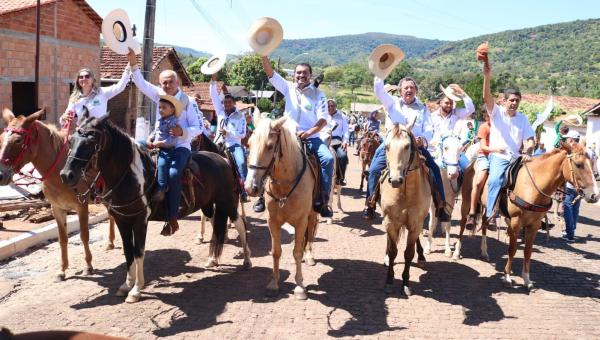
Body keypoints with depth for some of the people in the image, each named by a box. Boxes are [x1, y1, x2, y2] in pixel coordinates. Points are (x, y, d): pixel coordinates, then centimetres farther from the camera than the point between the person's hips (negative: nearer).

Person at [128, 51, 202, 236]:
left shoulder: (188, 101, -3)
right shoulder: (159, 95, 10)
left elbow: (198, 128, -4)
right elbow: (141, 83, 5)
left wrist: (183, 132, -23)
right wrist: (133, 63, -8)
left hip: (180, 147, -6)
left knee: (173, 174, -31)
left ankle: (172, 219, -24)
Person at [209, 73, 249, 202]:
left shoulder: (240, 116, 1)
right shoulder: (220, 111, 10)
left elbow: (242, 134, -4)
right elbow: (214, 95, 5)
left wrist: (228, 132, -16)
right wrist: (213, 80, -5)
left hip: (234, 145, -4)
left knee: (241, 163, -28)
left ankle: (244, 190, -29)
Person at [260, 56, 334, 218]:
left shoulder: (318, 94, 2)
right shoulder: (288, 88, 7)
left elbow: (323, 119, -6)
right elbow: (270, 73, -2)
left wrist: (308, 133, -22)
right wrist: (263, 54, -16)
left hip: (311, 137, -1)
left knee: (328, 158, -26)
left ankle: (323, 201, -19)